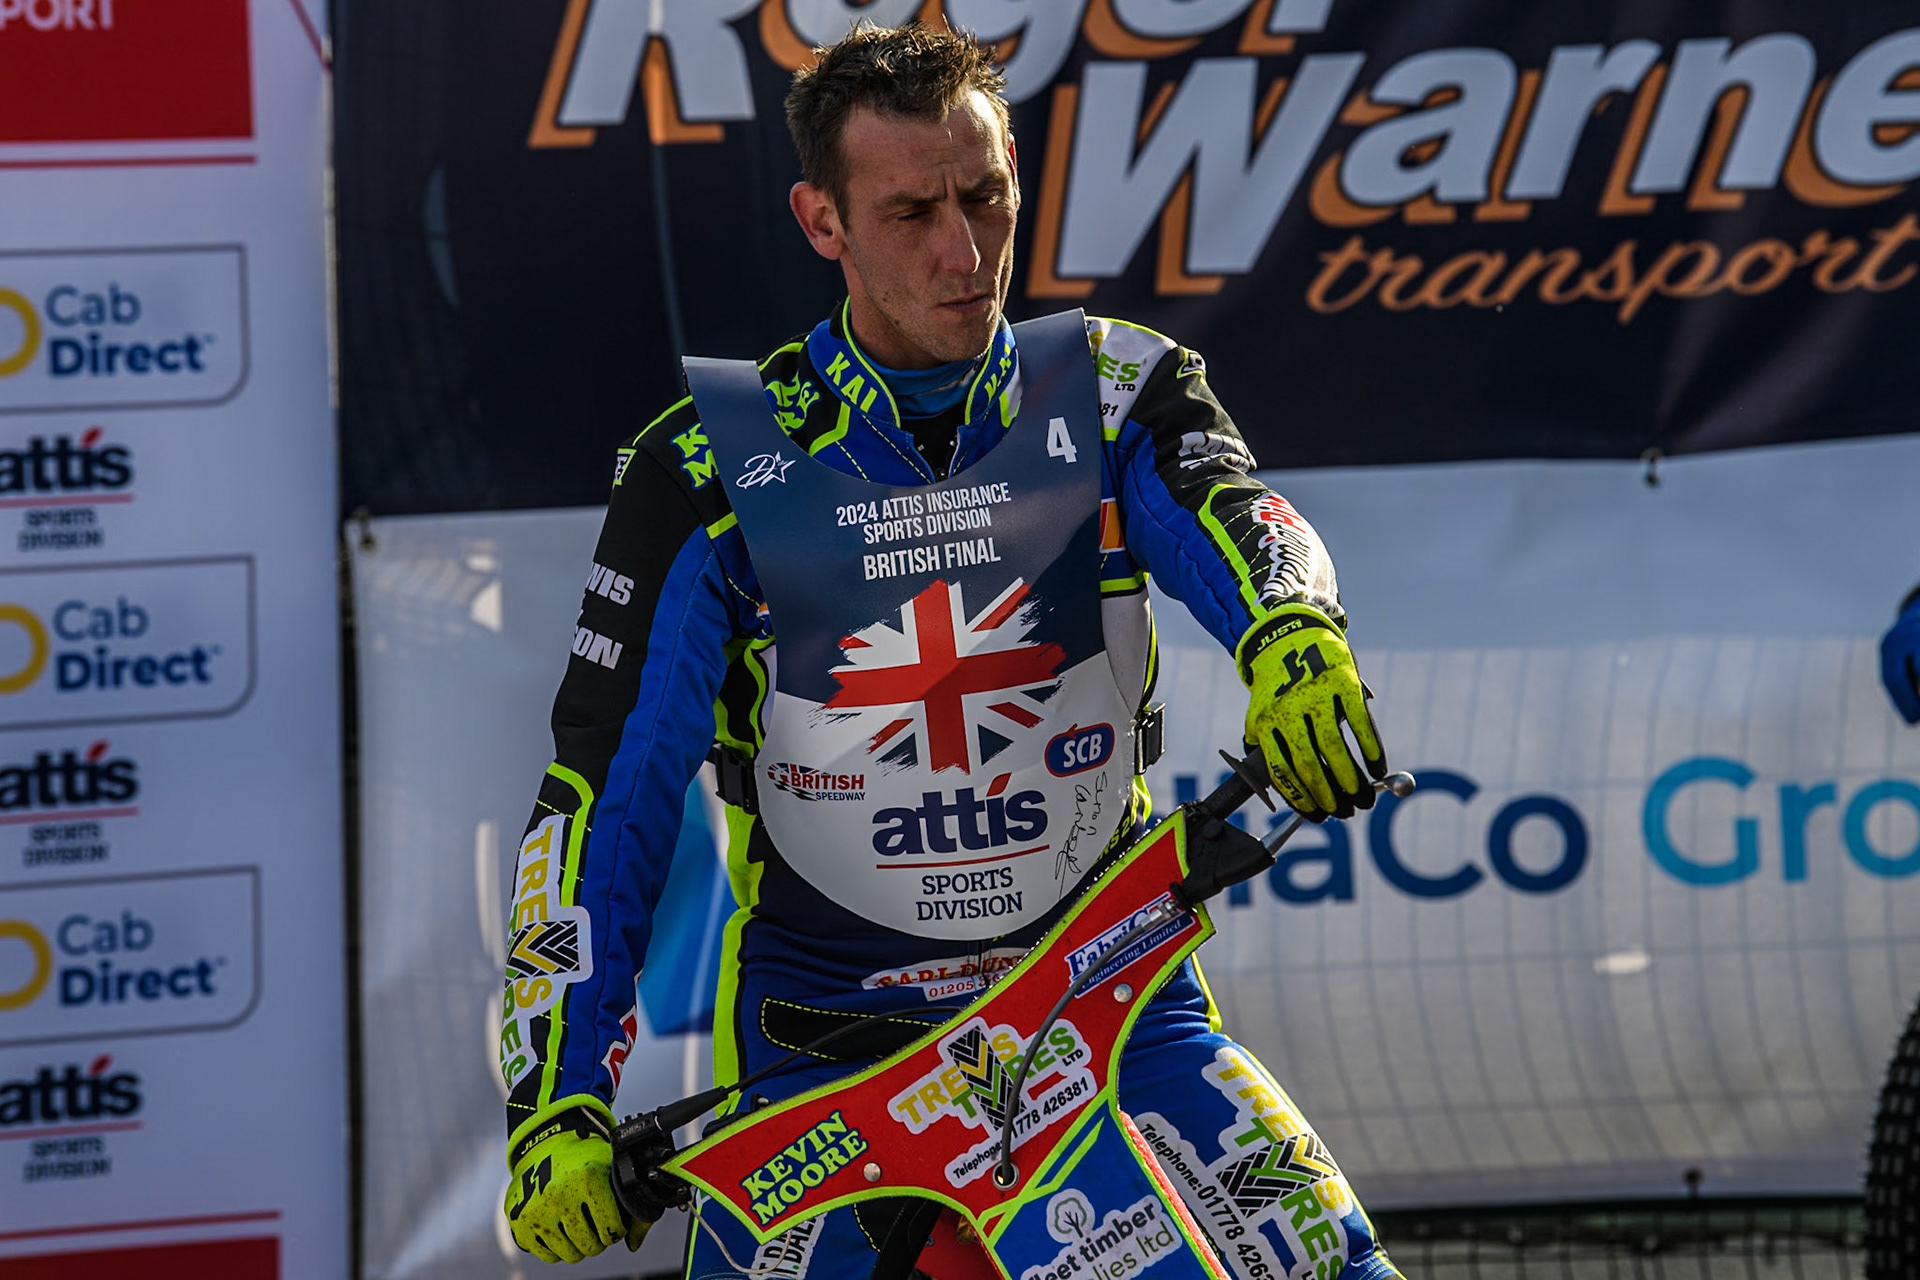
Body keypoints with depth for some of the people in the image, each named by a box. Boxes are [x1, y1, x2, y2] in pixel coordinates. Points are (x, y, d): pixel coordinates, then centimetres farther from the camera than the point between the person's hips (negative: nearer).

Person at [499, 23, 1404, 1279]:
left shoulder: (1114, 396, 2)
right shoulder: (712, 467, -2)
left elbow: (1232, 515, -19)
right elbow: (601, 795, -4)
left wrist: (1297, 635, -45)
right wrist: (556, 1099, -14)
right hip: (820, 1051, -1)